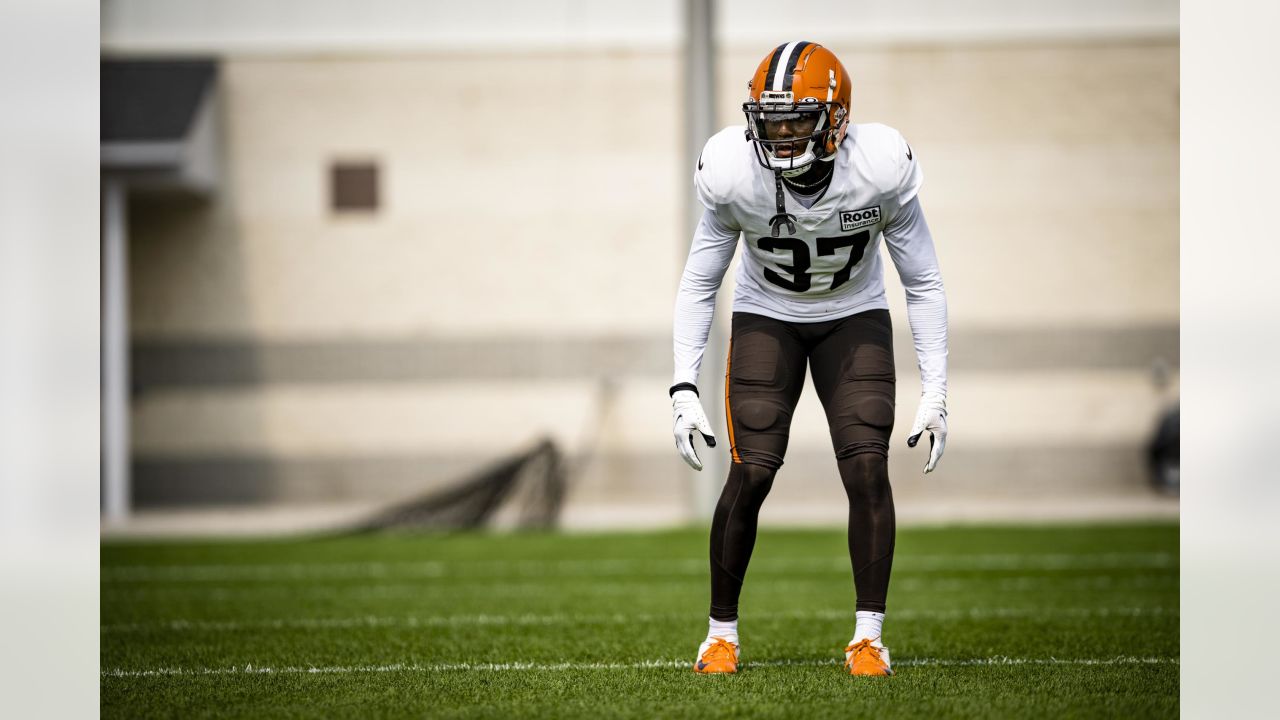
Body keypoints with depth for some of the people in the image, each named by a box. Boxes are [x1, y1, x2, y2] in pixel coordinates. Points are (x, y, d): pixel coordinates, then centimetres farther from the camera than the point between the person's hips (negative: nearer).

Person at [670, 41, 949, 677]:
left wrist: (935, 392, -13)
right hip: (766, 316, 0)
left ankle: (867, 636, -5)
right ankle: (722, 631, 5)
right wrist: (684, 387, -14)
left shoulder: (881, 168, -25)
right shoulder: (733, 174, -24)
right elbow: (698, 284, -8)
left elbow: (923, 284, -11)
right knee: (750, 475, -12)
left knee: (867, 467, -15)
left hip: (854, 318, 0)